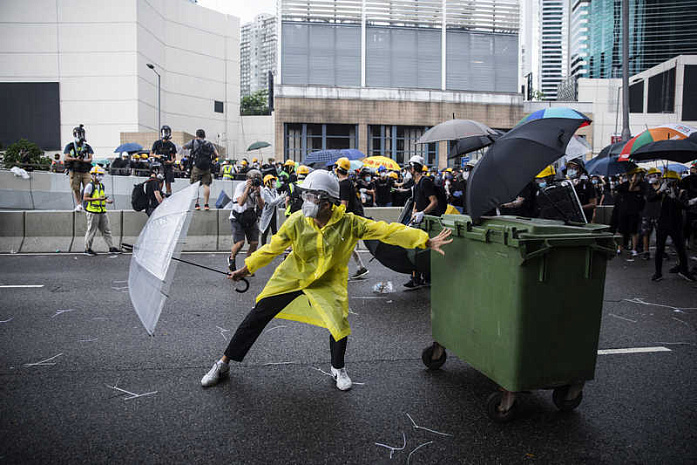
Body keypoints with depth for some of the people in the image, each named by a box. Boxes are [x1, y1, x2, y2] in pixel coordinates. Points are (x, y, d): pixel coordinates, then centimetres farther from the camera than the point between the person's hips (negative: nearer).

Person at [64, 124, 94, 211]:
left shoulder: (87, 147, 12)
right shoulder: (69, 146, 8)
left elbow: (90, 159, 4)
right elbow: (66, 158, -1)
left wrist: (84, 160, -16)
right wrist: (76, 159, -15)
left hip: (86, 171, 1)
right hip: (74, 171, -1)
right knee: (76, 189, 0)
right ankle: (78, 205, 7)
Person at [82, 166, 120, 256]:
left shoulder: (101, 186, 15)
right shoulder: (90, 185, -9)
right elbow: (85, 198, -14)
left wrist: (107, 200, 4)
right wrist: (98, 199, -21)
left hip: (102, 211, 8)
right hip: (92, 211, -8)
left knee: (106, 230, 7)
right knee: (91, 230, 0)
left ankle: (111, 248, 11)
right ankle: (87, 249, 11)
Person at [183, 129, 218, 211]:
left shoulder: (194, 142, 7)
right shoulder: (209, 144, 15)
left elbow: (184, 147, 19)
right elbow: (216, 155, 7)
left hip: (197, 167, -2)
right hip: (207, 168, 2)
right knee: (206, 185, 1)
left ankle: (196, 204, 3)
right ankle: (206, 204, -5)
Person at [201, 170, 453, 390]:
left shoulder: (348, 223, -23)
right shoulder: (297, 221, -19)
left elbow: (387, 231, -23)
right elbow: (273, 247, -6)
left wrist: (427, 241, -25)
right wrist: (247, 268, -4)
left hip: (327, 282, -1)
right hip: (292, 276, 1)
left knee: (340, 324, -10)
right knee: (257, 316, 2)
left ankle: (338, 369, 24)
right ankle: (224, 363, 21)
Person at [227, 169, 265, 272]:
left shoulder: (258, 187, -2)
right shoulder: (241, 186, -16)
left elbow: (261, 207, -7)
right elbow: (241, 203, -31)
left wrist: (258, 193, -23)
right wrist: (248, 188, -32)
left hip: (251, 218, 5)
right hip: (237, 218, -5)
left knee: (254, 243, -4)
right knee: (240, 242, -17)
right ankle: (231, 259, 14)